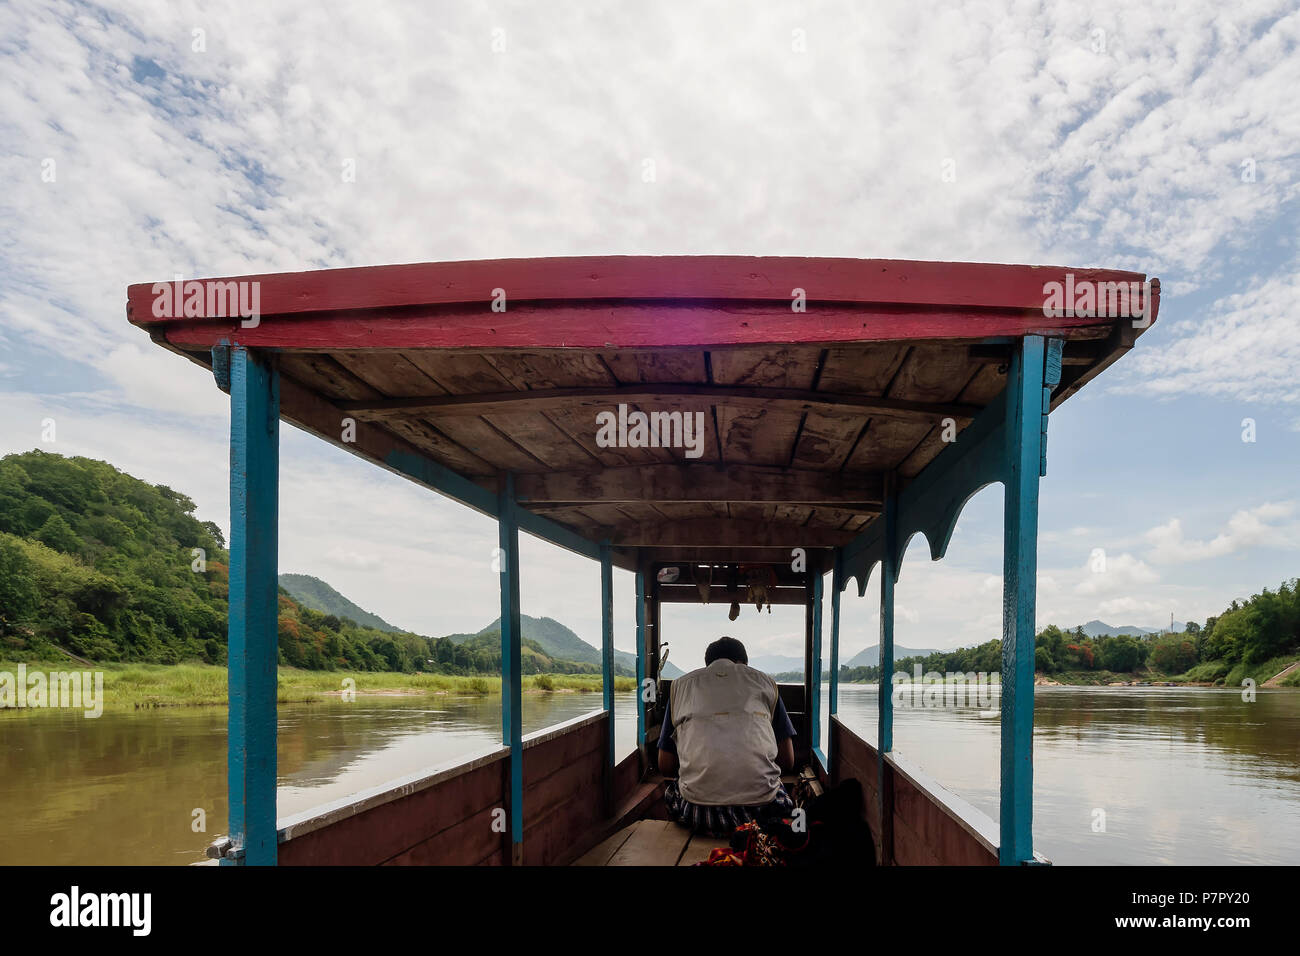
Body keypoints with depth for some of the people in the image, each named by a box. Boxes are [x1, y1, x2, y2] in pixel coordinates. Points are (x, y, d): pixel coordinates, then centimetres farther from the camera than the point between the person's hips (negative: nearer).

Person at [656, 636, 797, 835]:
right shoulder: (765, 682, 18)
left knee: (672, 789, 34)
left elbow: (665, 766, 18)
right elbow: (788, 762, 16)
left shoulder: (680, 685, 19)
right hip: (760, 807, 0)